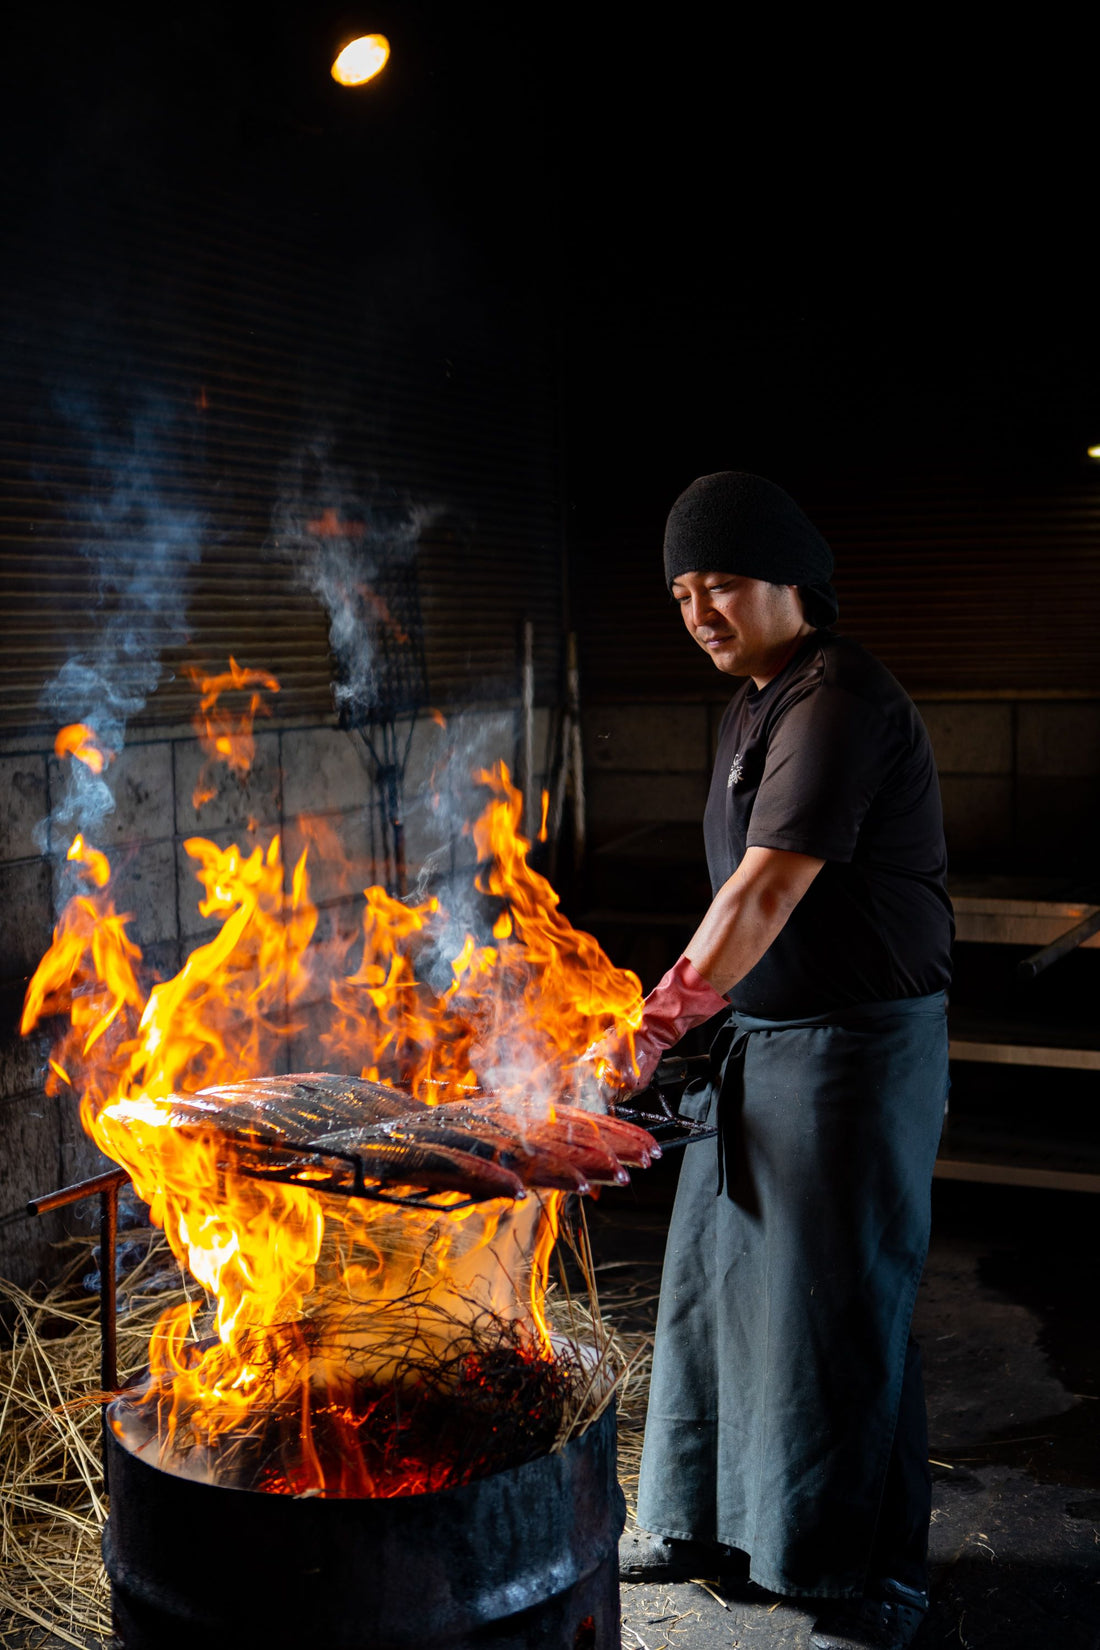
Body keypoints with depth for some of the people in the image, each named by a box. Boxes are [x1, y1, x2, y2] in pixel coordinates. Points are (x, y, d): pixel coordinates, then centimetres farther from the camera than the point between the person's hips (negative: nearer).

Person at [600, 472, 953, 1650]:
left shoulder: (838, 702, -18)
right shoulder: (754, 702, 13)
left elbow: (767, 894, -28)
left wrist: (657, 1023, -32)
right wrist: (691, 1024, 15)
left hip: (855, 1048, -9)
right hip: (759, 1039, 10)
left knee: (836, 1311, -1)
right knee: (717, 1281, 16)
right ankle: (707, 1521, 34)